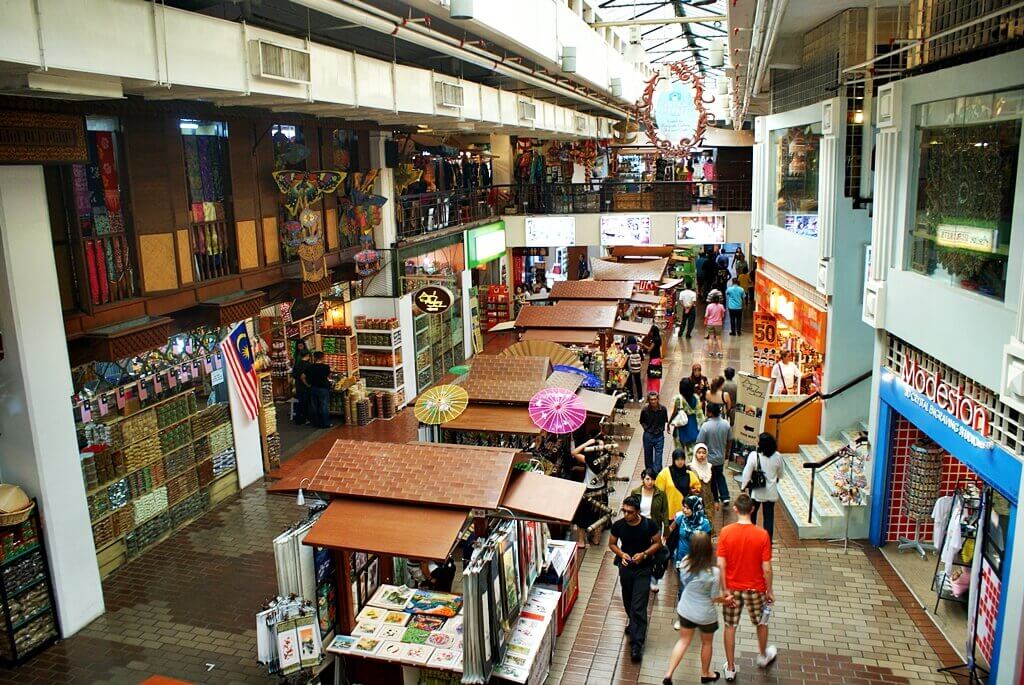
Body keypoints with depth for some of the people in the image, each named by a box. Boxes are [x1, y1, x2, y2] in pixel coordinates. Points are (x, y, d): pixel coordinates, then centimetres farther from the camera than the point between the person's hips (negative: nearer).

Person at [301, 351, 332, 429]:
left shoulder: (310, 367, -2)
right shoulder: (326, 367, -11)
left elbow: (303, 377, -1)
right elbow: (329, 377, 5)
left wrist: (308, 385, 7)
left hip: (313, 388, 4)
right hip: (323, 388, -4)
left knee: (314, 406, 13)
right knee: (324, 407, 3)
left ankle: (316, 423, 19)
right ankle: (325, 424, 6)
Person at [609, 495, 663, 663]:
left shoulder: (649, 525, -16)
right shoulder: (618, 525, -10)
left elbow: (657, 543, -3)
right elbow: (612, 544, 4)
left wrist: (644, 554, -18)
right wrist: (621, 554, -15)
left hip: (643, 569, -3)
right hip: (625, 567, 3)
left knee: (639, 606, -9)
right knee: (628, 602, 22)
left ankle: (636, 643, -6)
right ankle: (632, 623, 51)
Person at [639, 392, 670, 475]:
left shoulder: (663, 409, -9)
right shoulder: (645, 410, -10)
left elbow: (665, 421, 9)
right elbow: (641, 421, 8)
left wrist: (662, 428, 1)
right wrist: (646, 428, -2)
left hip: (659, 436, -1)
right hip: (648, 435, 1)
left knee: (658, 456, -6)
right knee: (648, 456, 12)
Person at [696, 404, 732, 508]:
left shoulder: (706, 426, -27)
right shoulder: (726, 424, -12)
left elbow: (700, 443, -20)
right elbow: (729, 440, 1)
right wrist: (726, 451, 19)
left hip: (709, 458, -4)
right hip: (721, 457, 4)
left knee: (711, 479, 16)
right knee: (720, 476, 27)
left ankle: (715, 500, 29)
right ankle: (725, 497, 19)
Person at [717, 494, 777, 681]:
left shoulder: (726, 532, -17)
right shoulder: (762, 535, -19)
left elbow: (721, 565, -15)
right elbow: (766, 569, -14)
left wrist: (724, 589, -5)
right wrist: (769, 591, 1)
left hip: (732, 588, 0)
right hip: (755, 588, 0)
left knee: (730, 627, 17)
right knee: (761, 622, 26)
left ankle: (730, 668, 27)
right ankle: (763, 656, 49)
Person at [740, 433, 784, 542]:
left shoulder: (754, 455, -19)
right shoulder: (778, 456, -8)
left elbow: (747, 473, -14)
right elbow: (780, 474, 6)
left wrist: (743, 486, 0)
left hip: (757, 490, -2)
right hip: (771, 491, 2)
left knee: (752, 514, 17)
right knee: (769, 516, 11)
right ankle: (768, 540, 14)